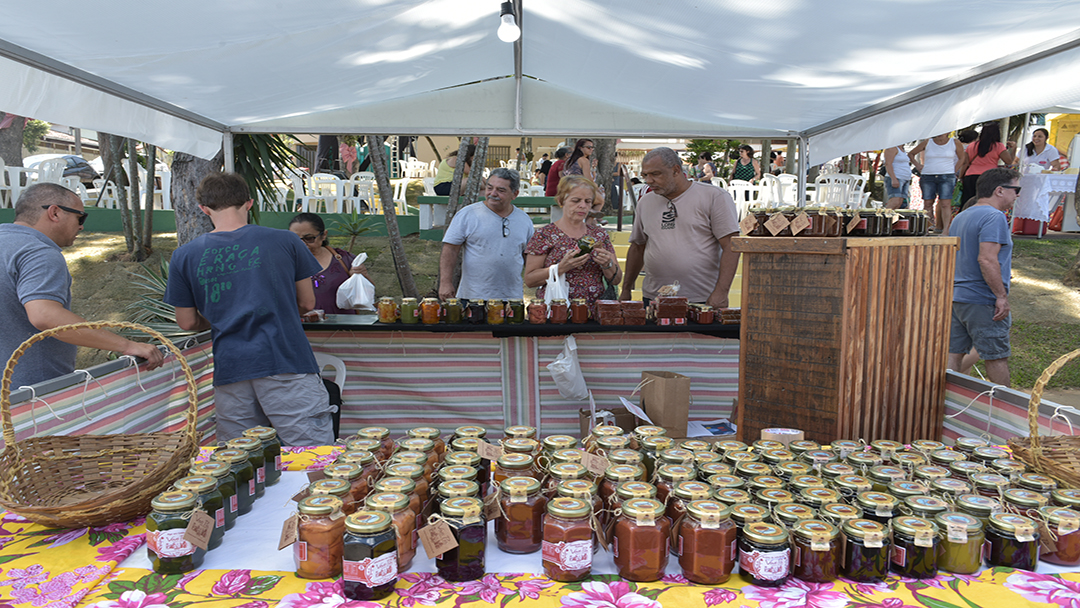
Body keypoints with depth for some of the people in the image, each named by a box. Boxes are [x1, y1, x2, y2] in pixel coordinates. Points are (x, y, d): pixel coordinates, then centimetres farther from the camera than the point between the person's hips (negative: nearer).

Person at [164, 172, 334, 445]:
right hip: (286, 362, -2)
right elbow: (307, 303, 10)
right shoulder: (284, 241, 2)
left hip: (229, 369, 2)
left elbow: (187, 323, 11)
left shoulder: (184, 256, 5)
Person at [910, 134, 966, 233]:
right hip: (928, 177, 2)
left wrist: (953, 171, 10)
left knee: (945, 204, -11)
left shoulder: (954, 143, 6)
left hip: (946, 177, -1)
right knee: (928, 203, 2)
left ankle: (946, 229, -14)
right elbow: (911, 154, 15)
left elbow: (962, 157, 19)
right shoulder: (927, 143, 5)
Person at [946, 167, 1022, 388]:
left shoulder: (960, 218, 16)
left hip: (956, 297, 9)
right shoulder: (994, 217, -14)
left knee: (954, 353, 9)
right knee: (997, 357, 3)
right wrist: (1002, 296, -20)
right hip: (983, 302, -9)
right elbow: (987, 260, -24)